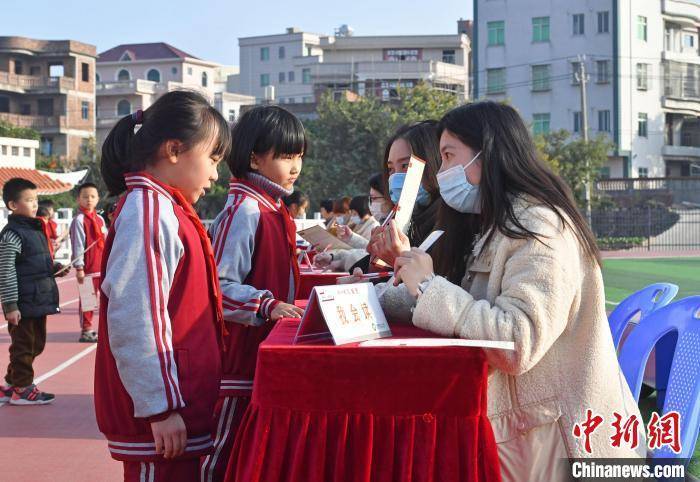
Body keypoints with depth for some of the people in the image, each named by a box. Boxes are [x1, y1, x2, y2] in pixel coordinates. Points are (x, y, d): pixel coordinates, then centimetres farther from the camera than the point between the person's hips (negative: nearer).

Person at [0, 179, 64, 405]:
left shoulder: (35, 230, 14)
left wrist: (54, 268, 9)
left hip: (39, 302, 9)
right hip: (23, 305, -9)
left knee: (36, 344, 15)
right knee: (23, 345, 1)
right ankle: (22, 388, 13)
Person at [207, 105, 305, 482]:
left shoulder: (273, 208, 13)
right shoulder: (244, 211, -17)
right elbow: (220, 285, -23)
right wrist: (266, 306, -31)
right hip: (242, 354, -10)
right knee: (227, 451, 0)